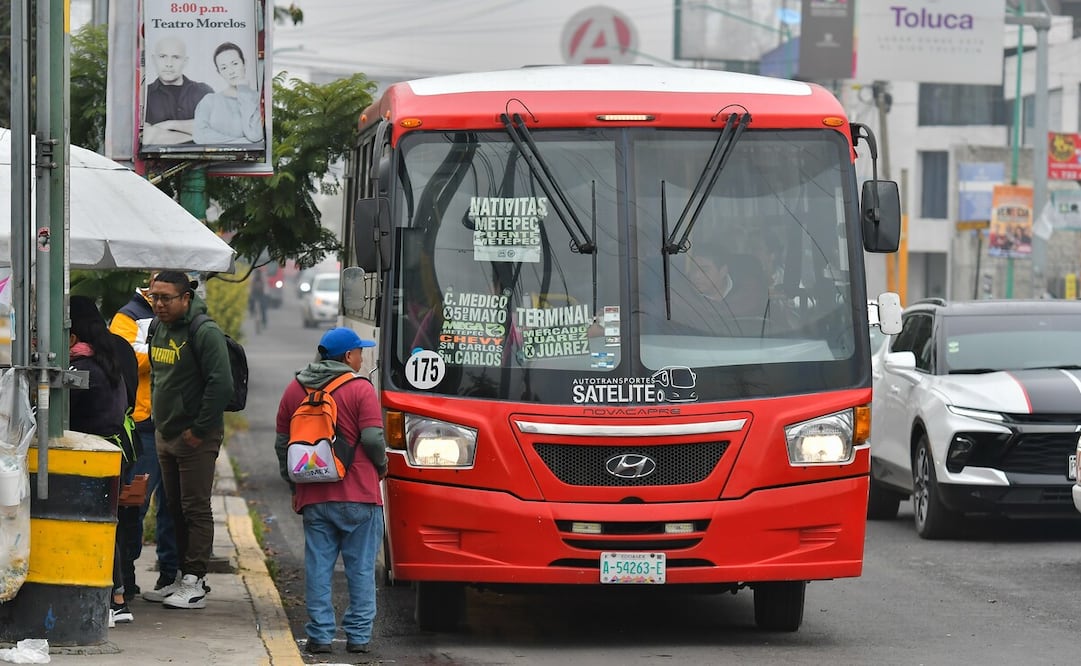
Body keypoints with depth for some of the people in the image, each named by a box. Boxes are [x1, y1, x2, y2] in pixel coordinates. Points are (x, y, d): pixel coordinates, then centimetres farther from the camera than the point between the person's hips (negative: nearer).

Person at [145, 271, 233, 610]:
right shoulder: (159, 330, 12)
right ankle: (182, 578, 20)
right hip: (165, 435, 9)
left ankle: (194, 583, -5)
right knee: (175, 508, 13)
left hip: (195, 438, -9)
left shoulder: (204, 333, -16)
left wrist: (200, 429, -19)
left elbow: (221, 384, -22)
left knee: (195, 509, -6)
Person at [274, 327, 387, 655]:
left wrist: (294, 485, 23)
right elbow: (373, 439, -13)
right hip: (358, 494, -4)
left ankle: (320, 635, 3)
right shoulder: (360, 389, -7)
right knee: (360, 567, 4)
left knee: (318, 566, 6)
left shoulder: (294, 390, 10)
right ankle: (358, 635, 5)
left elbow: (282, 443, 14)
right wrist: (381, 466, 7)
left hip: (314, 496, 4)